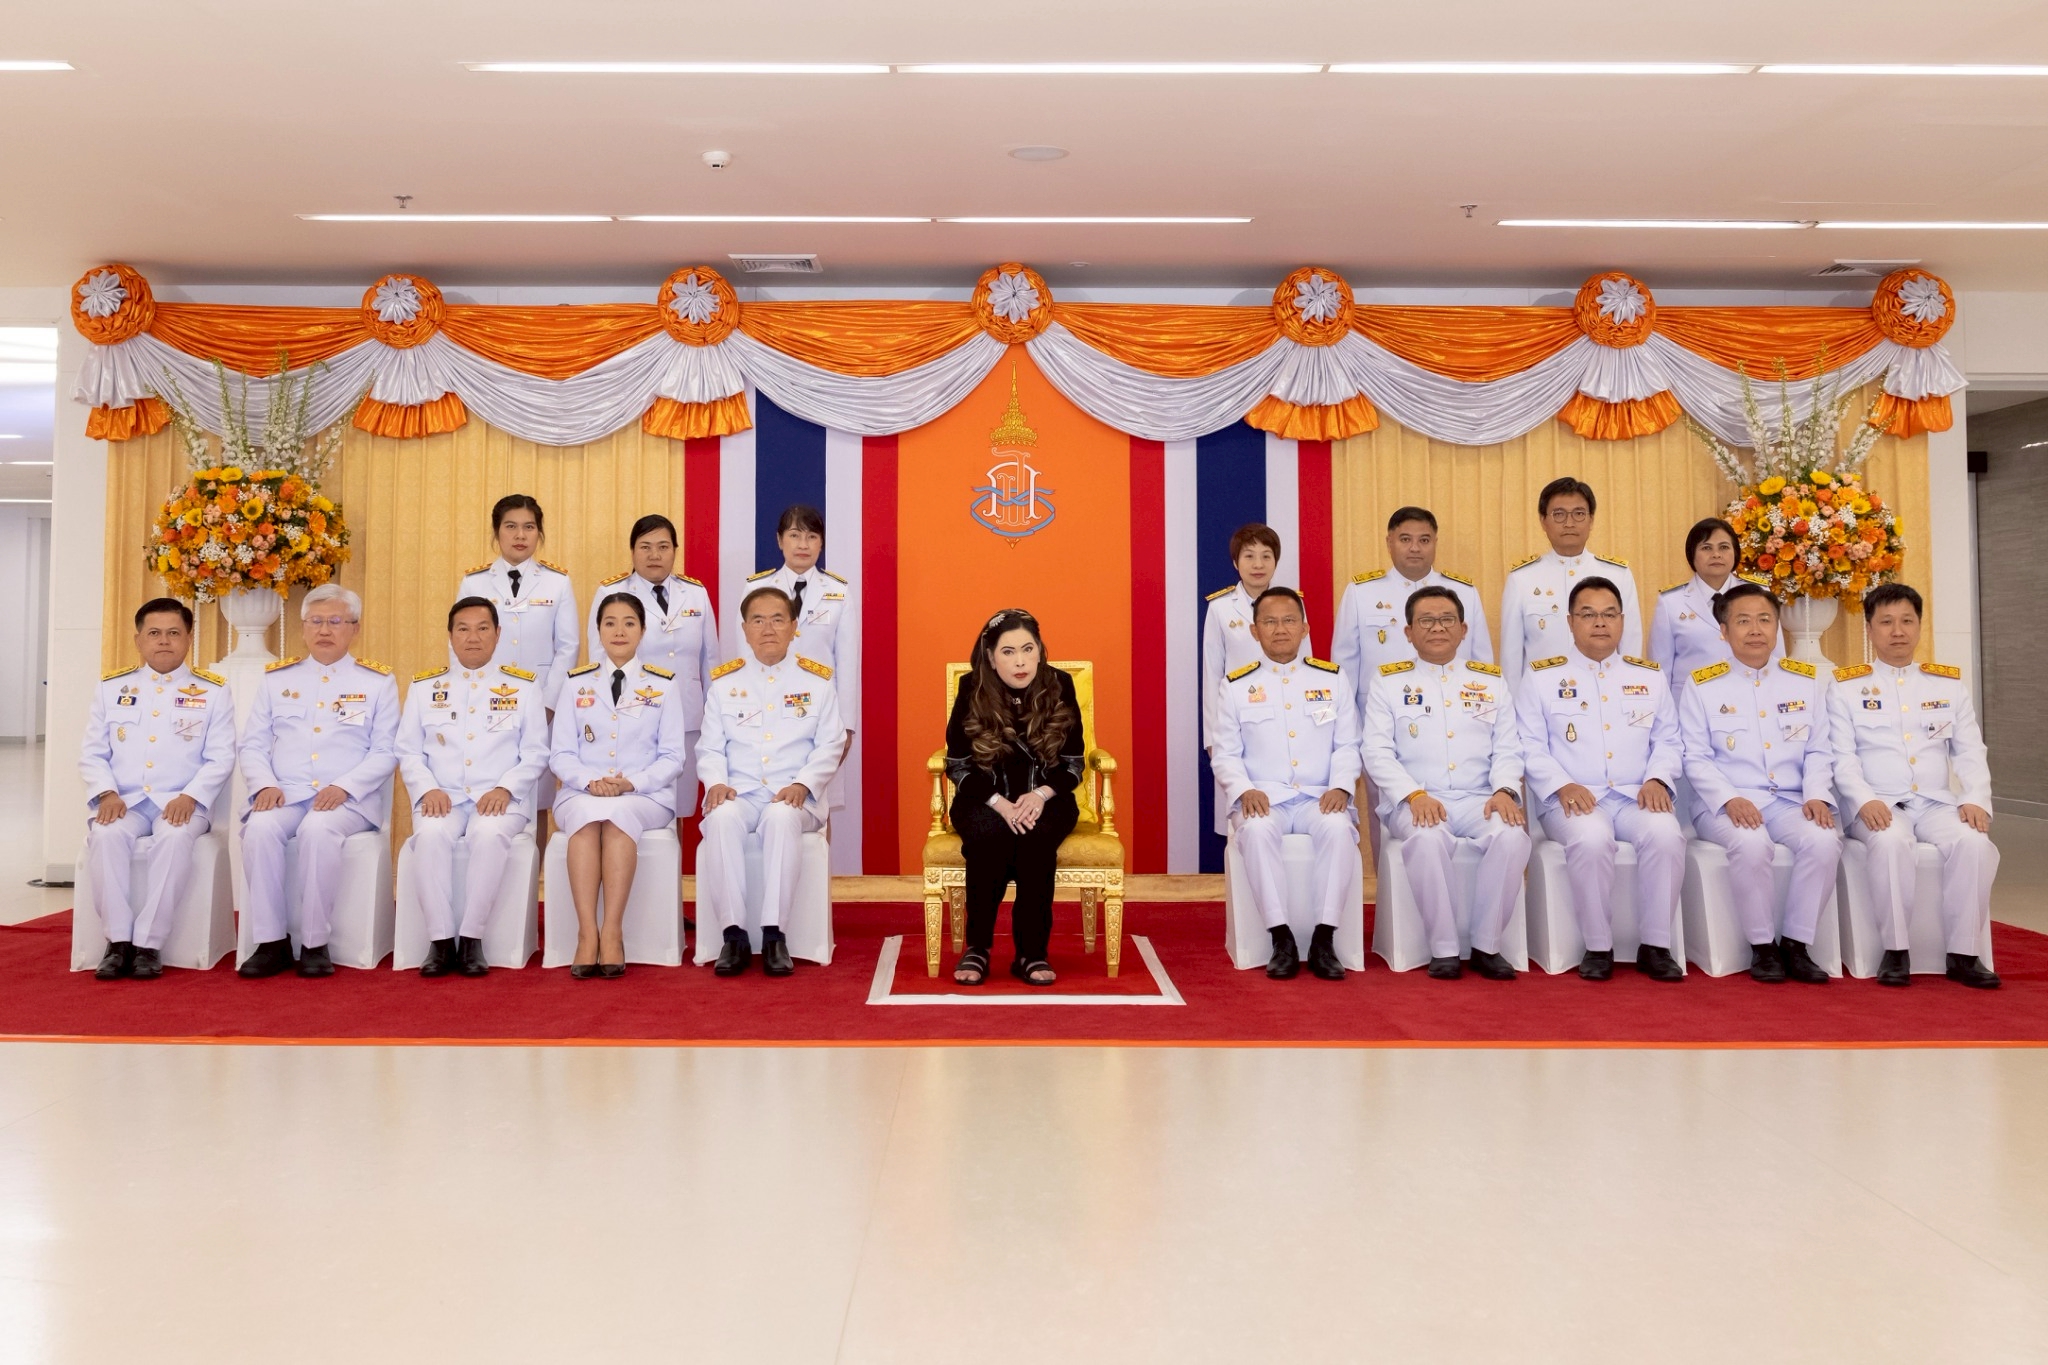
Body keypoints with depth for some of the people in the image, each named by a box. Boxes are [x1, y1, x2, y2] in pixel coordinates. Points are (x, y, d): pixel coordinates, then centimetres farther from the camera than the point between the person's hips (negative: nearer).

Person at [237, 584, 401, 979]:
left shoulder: (377, 681, 8)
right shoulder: (277, 677, 16)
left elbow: (385, 751, 1)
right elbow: (253, 744, 12)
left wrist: (343, 787, -14)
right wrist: (265, 785, -7)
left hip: (348, 799, -3)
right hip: (284, 794, 3)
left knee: (318, 829, -34)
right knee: (260, 828, -29)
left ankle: (314, 943, -23)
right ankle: (272, 942, -19)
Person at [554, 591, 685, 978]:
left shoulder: (664, 684, 7)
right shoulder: (576, 682, 12)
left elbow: (672, 756, 3)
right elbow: (561, 753, 7)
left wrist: (633, 783, -15)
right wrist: (589, 782, -14)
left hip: (644, 796, -1)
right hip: (583, 794, 1)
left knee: (618, 815, -35)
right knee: (587, 816, -34)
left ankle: (612, 932, -34)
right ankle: (586, 932, -36)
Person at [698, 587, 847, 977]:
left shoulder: (818, 680, 9)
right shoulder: (724, 681, 13)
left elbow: (830, 745, 4)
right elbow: (710, 747, 10)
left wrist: (803, 785, -12)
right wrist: (716, 782, -11)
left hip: (793, 798, -1)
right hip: (739, 794, 1)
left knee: (781, 817, -36)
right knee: (722, 817, -33)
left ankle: (773, 935, -31)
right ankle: (733, 934, -27)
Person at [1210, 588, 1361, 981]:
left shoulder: (1333, 679, 10)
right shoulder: (1236, 686, 8)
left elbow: (1347, 745, 8)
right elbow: (1226, 754, 6)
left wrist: (1341, 787, -11)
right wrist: (1243, 790, -13)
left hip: (1319, 799, 1)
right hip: (1263, 799, 0)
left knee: (1338, 827, -33)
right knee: (1256, 831, -35)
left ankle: (1324, 940, -23)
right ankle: (1281, 939, -24)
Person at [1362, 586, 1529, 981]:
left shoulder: (1490, 681, 17)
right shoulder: (1389, 682, 8)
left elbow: (1507, 750, 10)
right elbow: (1378, 752, -1)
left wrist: (1504, 790, -10)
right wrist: (1415, 795, -17)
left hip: (1479, 799, 3)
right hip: (1414, 801, -2)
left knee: (1512, 835, -29)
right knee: (1428, 838, -36)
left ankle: (1486, 946, -13)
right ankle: (1443, 949, -19)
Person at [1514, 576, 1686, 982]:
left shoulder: (1650, 676, 18)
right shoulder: (1540, 676, 7)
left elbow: (1668, 741, 14)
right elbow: (1531, 746, 0)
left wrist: (1658, 780, -6)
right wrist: (1562, 786, -15)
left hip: (1635, 797, 3)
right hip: (1571, 800, -3)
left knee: (1666, 834, -30)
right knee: (1591, 838, -36)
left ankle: (1655, 946, -14)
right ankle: (1598, 948, -18)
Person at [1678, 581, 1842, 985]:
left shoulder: (1806, 680, 13)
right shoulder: (1702, 685, 4)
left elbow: (1819, 751, 10)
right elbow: (1696, 757, -2)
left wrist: (1817, 796, -8)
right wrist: (1729, 799, -18)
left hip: (1790, 801, 3)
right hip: (1726, 805, -3)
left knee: (1825, 839, -29)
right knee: (1750, 842, -35)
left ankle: (1796, 944, -13)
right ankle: (1762, 946, -15)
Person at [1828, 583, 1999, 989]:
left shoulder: (1949, 685, 17)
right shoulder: (1846, 688, 7)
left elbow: (1970, 754, 11)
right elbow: (1843, 758, -1)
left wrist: (1976, 799, -7)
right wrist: (1864, 800, -19)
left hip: (1937, 801, 3)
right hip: (1878, 805, -3)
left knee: (1973, 842, -29)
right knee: (1890, 842, -36)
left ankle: (1963, 954, -17)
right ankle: (1895, 951, -24)